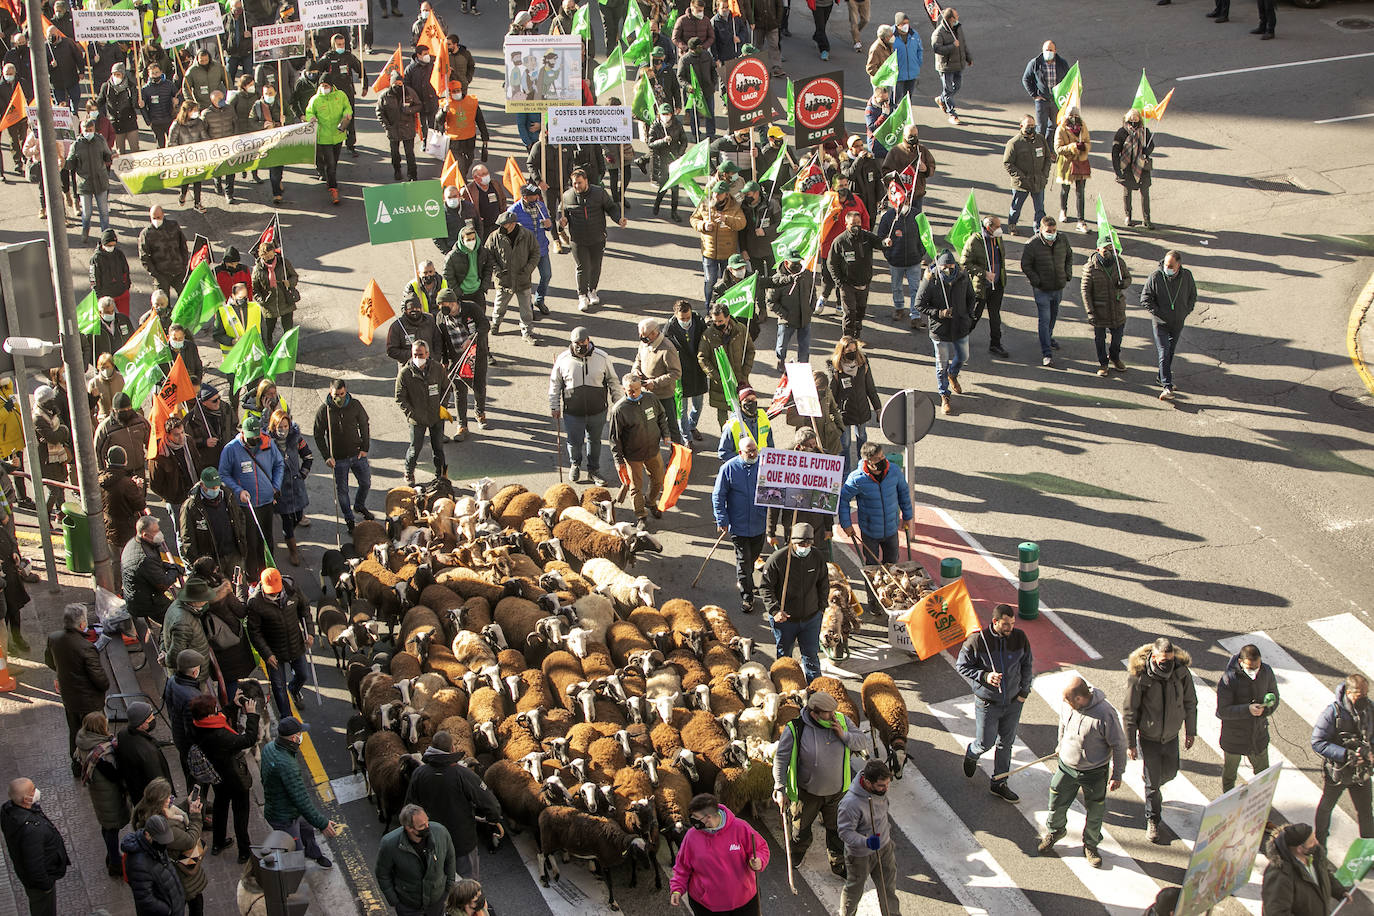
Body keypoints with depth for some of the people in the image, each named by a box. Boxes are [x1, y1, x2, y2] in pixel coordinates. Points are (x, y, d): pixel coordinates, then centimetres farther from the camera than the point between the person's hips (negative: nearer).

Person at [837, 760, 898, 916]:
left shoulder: (880, 789, -13)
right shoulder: (850, 803, -36)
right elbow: (845, 832, -29)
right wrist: (866, 842, -43)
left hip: (884, 847, 6)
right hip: (861, 855, -6)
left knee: (888, 887, 19)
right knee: (855, 888, 19)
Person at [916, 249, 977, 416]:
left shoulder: (963, 278, -8)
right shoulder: (930, 282, -19)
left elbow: (970, 298, 10)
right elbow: (919, 305, -13)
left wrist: (969, 316, 1)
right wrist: (939, 313, -23)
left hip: (961, 328, 4)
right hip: (940, 330, -4)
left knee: (963, 357, 21)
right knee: (942, 364, 7)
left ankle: (952, 375, 55)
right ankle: (944, 396, 25)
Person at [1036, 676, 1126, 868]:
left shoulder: (1105, 714, -30)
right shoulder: (1068, 706, -15)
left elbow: (1119, 745, -17)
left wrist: (1116, 775, -10)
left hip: (1095, 774, -4)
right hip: (1066, 767, 4)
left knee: (1095, 813, 14)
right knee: (1057, 804, 16)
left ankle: (1090, 845, 40)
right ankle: (1055, 831, 47)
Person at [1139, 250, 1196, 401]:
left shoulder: (1187, 276, -6)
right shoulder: (1156, 276, -15)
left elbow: (1193, 297, 10)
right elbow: (1145, 299, -10)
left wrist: (1185, 312, -1)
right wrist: (1159, 314, -15)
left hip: (1178, 324, 3)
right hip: (1160, 323, -3)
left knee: (1171, 353, 16)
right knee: (1164, 354, -10)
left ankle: (1162, 378, 34)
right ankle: (1167, 387, -13)